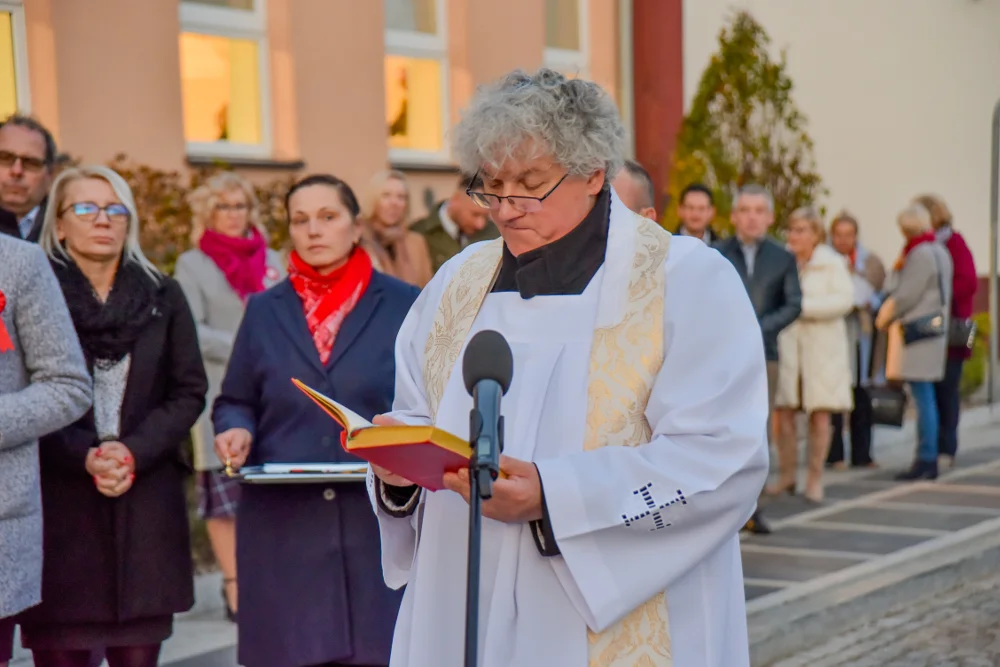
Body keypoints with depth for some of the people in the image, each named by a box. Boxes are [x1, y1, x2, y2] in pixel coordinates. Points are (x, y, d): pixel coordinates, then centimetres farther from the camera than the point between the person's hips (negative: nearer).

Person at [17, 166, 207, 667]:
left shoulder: (162, 296, 10)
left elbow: (189, 391, 7)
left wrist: (134, 452, -8)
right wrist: (83, 457, -16)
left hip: (147, 505, 3)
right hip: (58, 503, -2)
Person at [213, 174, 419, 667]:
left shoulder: (403, 306, 6)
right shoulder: (264, 311, 13)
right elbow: (234, 403, 16)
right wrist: (236, 430, -5)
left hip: (378, 521, -1)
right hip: (283, 529, 2)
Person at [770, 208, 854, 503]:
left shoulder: (832, 263, -1)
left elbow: (844, 299, -13)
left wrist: (803, 306, -17)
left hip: (822, 348, -2)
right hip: (786, 345, 2)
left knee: (820, 415, 0)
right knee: (783, 412, -2)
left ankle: (814, 479, 11)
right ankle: (786, 476, 11)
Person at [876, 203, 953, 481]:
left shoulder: (921, 253, -14)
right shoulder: (939, 251, 16)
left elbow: (907, 296, -14)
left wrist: (885, 317, -1)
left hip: (918, 330, -10)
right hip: (935, 326, 10)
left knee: (923, 396, -8)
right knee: (925, 397, 11)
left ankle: (926, 460, -6)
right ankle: (928, 459, 14)